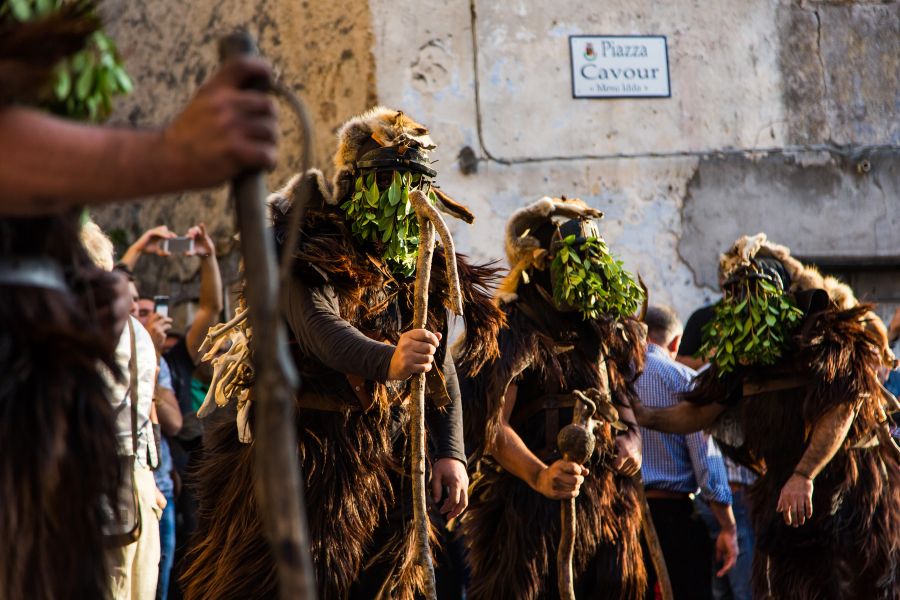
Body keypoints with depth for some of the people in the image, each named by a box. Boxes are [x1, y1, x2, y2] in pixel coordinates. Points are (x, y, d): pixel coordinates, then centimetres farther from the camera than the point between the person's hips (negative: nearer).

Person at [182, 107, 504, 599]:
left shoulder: (419, 262, 11)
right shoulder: (312, 249, -9)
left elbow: (441, 365, 9)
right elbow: (317, 326, -28)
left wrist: (450, 452, -2)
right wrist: (386, 360, -47)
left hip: (383, 457, 7)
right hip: (304, 448, -7)